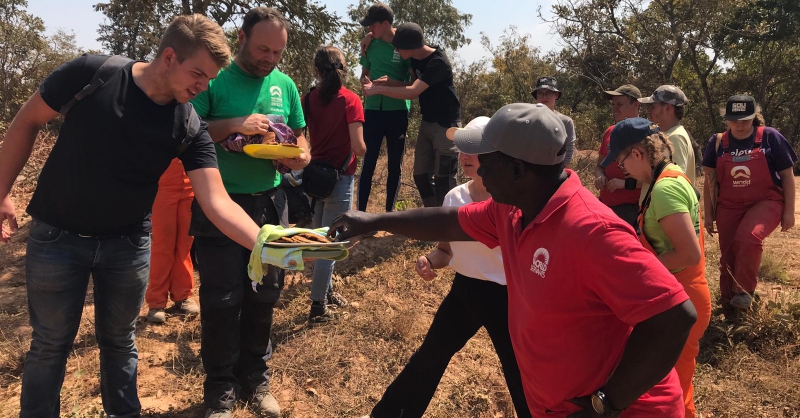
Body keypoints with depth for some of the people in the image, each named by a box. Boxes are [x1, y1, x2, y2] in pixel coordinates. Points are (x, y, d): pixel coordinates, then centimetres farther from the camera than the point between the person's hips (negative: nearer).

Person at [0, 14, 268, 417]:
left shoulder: (190, 128, -14)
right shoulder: (92, 74, -19)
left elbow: (218, 202, -21)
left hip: (128, 244, 2)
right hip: (57, 236, -1)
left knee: (119, 341, 17)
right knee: (51, 344, 11)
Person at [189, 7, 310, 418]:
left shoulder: (285, 85, 7)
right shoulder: (214, 80, -6)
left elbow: (301, 140, 13)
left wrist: (298, 158, -10)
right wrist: (234, 124, -24)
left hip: (269, 203, 4)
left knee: (263, 296, 12)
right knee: (221, 301, 1)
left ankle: (255, 378, 29)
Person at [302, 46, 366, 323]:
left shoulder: (308, 100, 1)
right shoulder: (350, 100, -13)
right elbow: (358, 147, -17)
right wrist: (364, 148, 5)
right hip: (339, 177, -5)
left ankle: (326, 291, 34)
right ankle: (317, 307, 6)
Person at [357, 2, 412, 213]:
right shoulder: (370, 45, 6)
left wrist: (392, 83, -20)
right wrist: (366, 82, -7)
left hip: (398, 111, -2)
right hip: (373, 109, 2)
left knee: (395, 163, 7)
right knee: (368, 161, 0)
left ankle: (390, 211, 17)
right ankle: (361, 211, 3)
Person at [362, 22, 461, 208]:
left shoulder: (438, 62, -23)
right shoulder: (415, 59, 3)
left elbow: (413, 92, -29)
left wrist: (378, 89, -26)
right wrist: (386, 82, -6)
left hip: (446, 125, -8)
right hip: (427, 123, 8)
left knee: (443, 179, -7)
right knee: (420, 175, 9)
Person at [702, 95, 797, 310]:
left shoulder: (770, 137, -5)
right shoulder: (717, 142, 1)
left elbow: (787, 176, 0)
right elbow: (710, 181, 7)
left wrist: (789, 211, -3)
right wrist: (708, 214, 6)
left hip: (766, 202, -3)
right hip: (729, 207, 3)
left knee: (748, 238, -31)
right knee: (728, 255, 6)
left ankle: (744, 290, -12)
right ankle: (728, 302, 24)